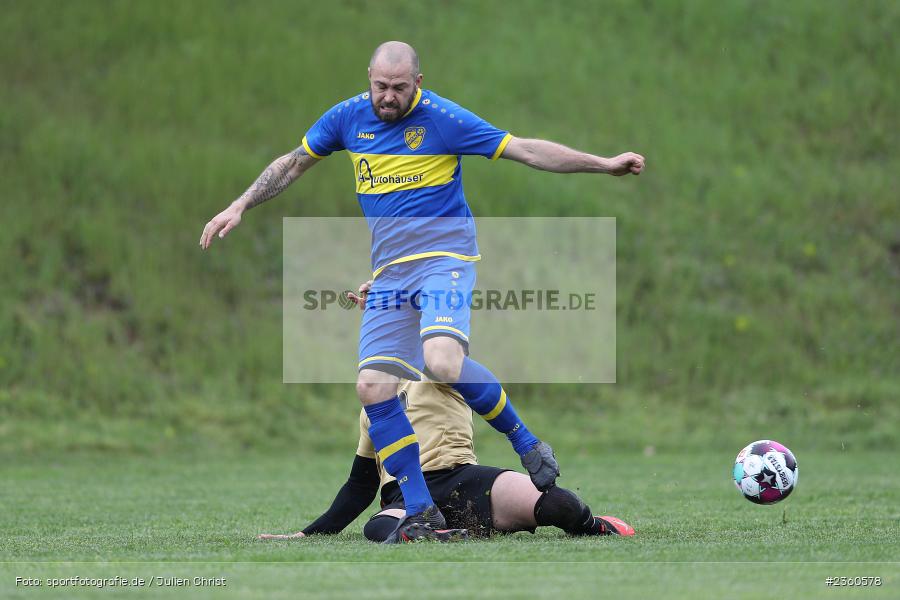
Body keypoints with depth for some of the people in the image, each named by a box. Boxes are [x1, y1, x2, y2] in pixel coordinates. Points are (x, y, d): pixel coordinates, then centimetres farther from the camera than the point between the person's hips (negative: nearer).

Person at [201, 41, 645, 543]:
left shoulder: (443, 119, -7)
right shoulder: (348, 117, 6)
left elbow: (526, 150, -4)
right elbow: (294, 164, 21)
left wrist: (605, 164, -7)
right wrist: (239, 207, 15)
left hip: (445, 257, -5)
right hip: (390, 271, 5)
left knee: (442, 362, -30)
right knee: (373, 385, -10)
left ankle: (527, 443, -7)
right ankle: (421, 510, -2)